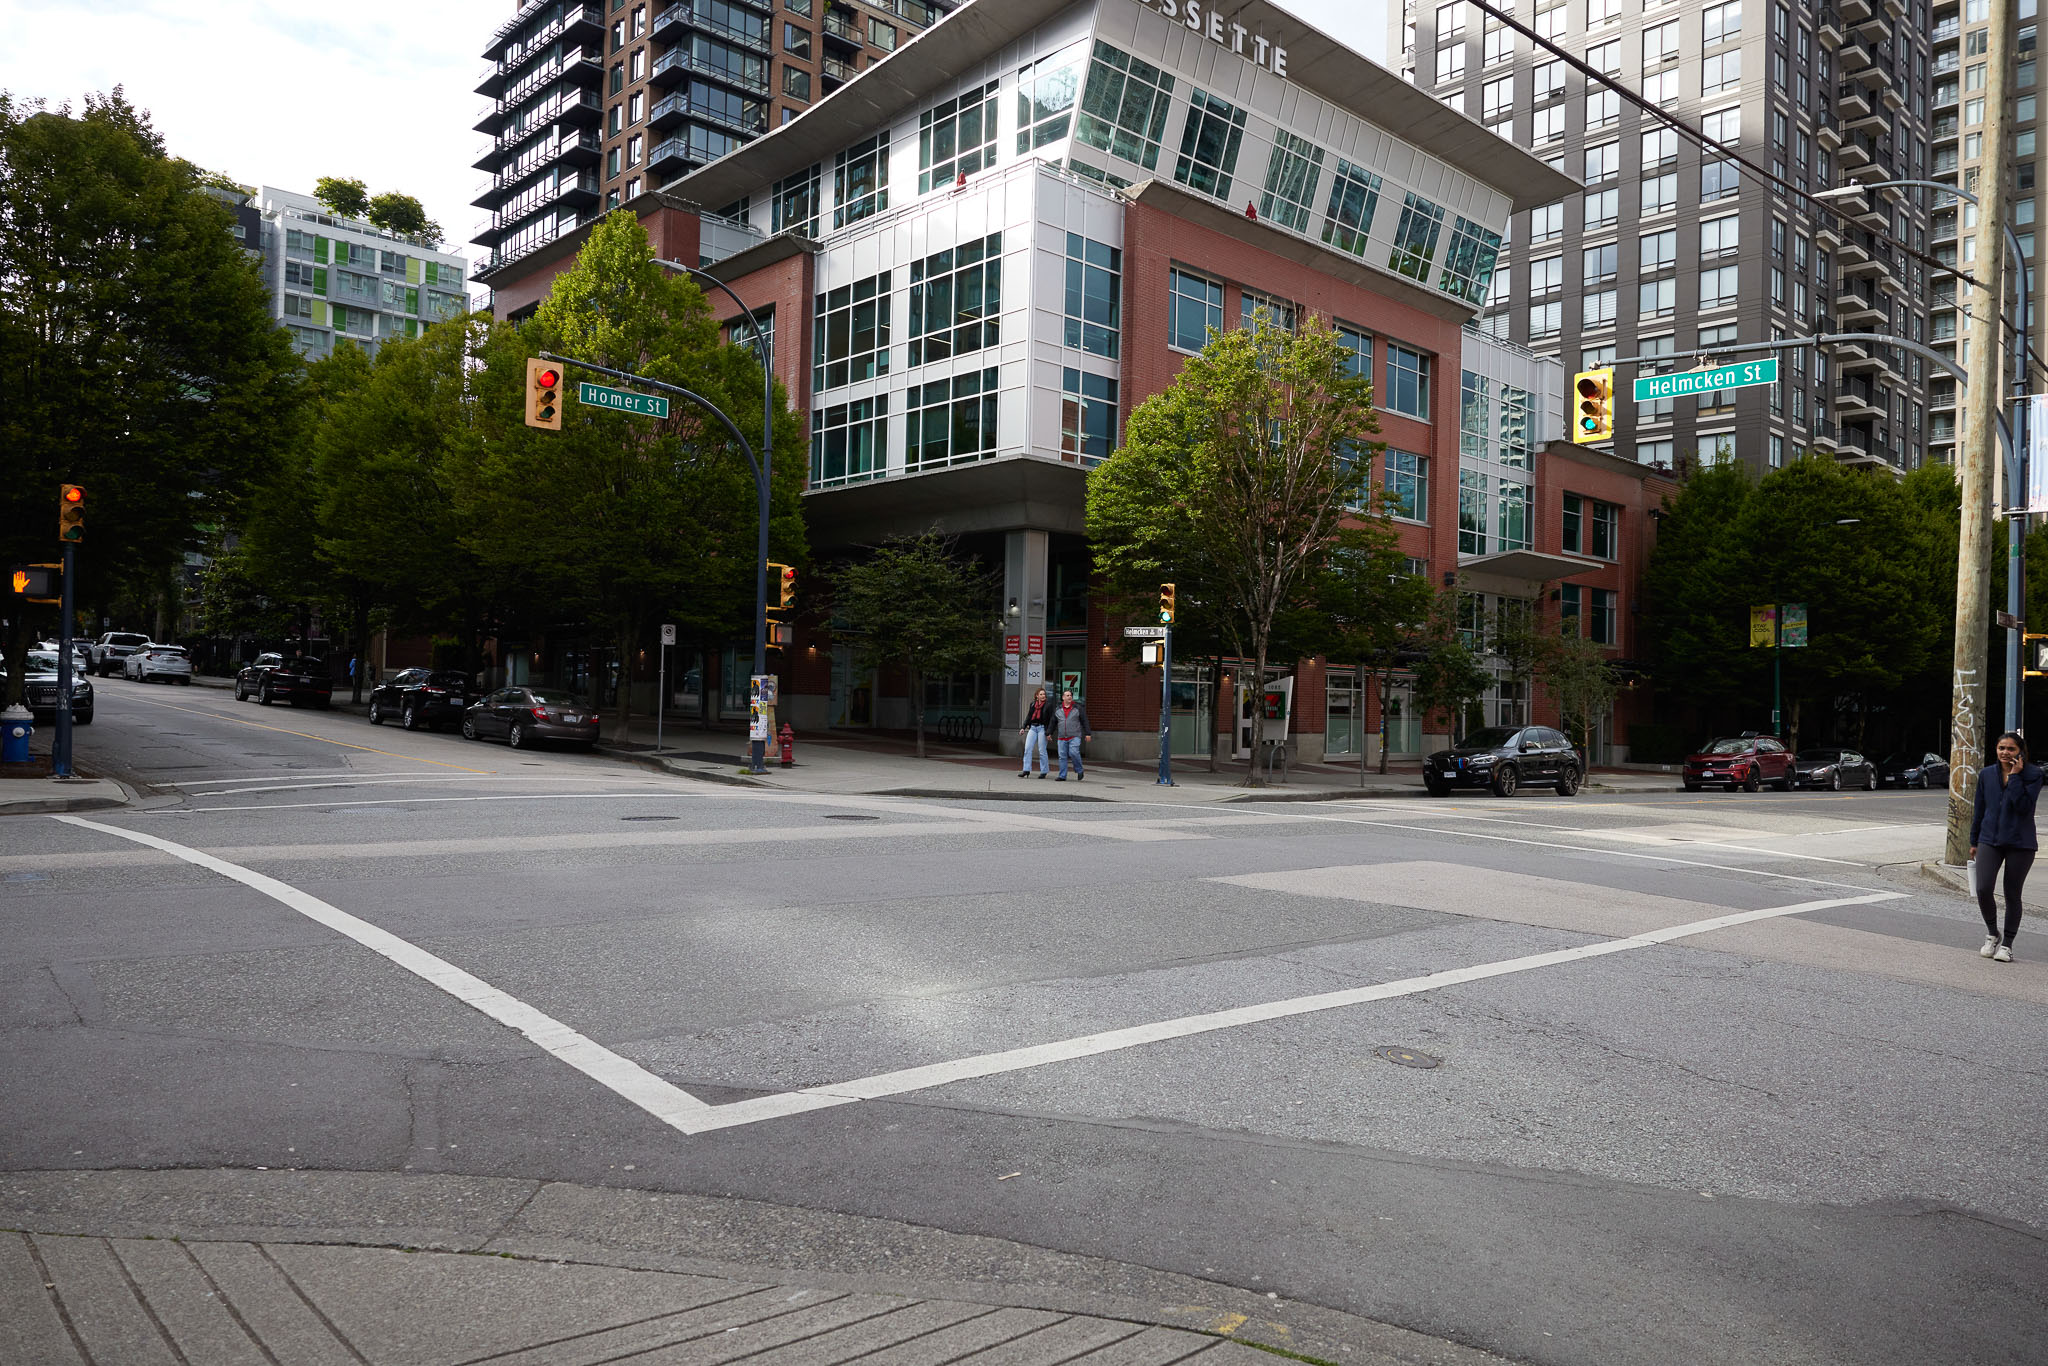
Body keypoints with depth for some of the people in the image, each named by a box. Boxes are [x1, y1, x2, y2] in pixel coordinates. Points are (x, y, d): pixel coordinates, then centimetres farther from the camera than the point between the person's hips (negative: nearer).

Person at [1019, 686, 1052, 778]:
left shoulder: (1048, 704, -2)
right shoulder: (1033, 704, 12)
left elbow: (1051, 718, -5)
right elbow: (1029, 716, 20)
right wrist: (1023, 727, 14)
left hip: (1042, 728, -5)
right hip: (1033, 727, 5)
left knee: (1042, 750, -2)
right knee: (1027, 748, -3)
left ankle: (1044, 771, 8)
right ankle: (1026, 770, 0)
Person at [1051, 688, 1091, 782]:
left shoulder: (1078, 708, 3)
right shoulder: (1057, 709, 10)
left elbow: (1084, 721, 3)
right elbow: (1053, 722, 18)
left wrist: (1087, 733, -1)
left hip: (1075, 736, -3)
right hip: (1061, 738, 3)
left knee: (1073, 753, -18)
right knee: (1062, 756, 1)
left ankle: (1079, 771, 2)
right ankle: (1062, 776, 7)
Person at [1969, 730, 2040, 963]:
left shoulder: (2032, 775, -6)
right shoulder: (1987, 774, 5)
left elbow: (2024, 806, -20)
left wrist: (2014, 777, -19)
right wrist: (1974, 841, 15)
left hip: (2020, 843, -2)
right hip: (1990, 840, 2)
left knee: (2012, 895, 6)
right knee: (1983, 889, -11)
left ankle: (2006, 944, 19)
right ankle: (1992, 934, 13)